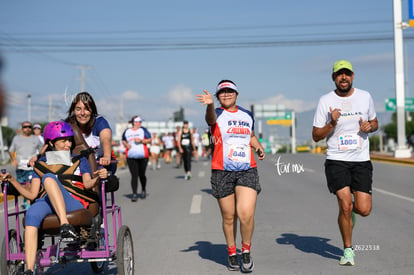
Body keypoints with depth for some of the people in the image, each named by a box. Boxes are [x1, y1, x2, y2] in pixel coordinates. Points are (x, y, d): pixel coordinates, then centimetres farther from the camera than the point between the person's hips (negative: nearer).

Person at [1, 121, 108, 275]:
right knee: (31, 214, -35)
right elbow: (32, 195, 16)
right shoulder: (41, 163, 23)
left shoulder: (79, 160, 21)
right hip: (47, 203, 2)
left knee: (48, 177, -28)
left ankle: (65, 224, -46)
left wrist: (98, 178, -20)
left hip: (74, 204, -1)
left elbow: (87, 184, 2)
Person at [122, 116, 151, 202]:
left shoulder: (143, 130, 3)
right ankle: (134, 194, -5)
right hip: (131, 157, 0)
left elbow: (149, 140, 1)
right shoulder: (127, 131, 7)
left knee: (141, 175, 7)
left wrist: (141, 140, -14)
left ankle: (143, 190, 33)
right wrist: (126, 145, -1)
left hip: (143, 156, 0)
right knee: (134, 175, -7)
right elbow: (123, 140, 20)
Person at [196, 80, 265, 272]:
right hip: (222, 172, -1)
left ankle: (246, 252, 9)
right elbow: (211, 118, -24)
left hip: (247, 171, 2)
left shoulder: (247, 115, 15)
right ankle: (232, 254, 25)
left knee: (246, 214, -14)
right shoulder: (217, 114, 1)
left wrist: (258, 147, 10)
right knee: (228, 217, 5)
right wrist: (210, 104, -47)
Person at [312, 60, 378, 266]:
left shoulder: (365, 97, 5)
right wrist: (332, 123, -18)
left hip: (361, 160, 2)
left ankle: (350, 210, 33)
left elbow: (375, 123, 19)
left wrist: (370, 126, -5)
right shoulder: (325, 101, -2)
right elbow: (316, 136, 0)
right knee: (345, 205, -13)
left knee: (364, 209, -6)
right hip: (336, 161, -2)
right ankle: (348, 250, 8)